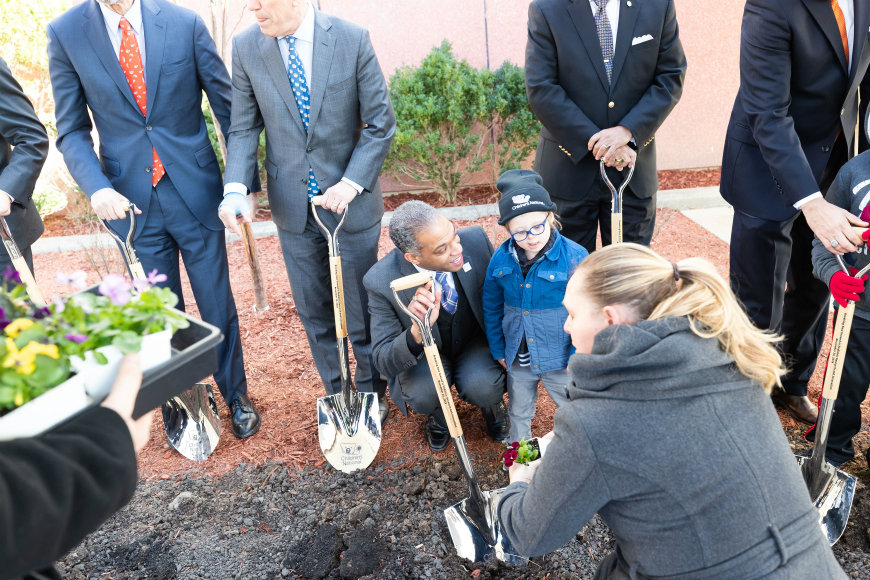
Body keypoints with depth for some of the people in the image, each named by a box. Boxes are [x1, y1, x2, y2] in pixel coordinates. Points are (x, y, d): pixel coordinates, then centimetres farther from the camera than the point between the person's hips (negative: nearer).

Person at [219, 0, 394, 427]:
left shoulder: (352, 39, -9)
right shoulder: (246, 47, -2)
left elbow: (380, 124, -6)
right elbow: (244, 128, 2)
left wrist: (352, 182, -17)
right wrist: (236, 188, -14)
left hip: (350, 200, -2)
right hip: (292, 206, 3)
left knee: (361, 308, 10)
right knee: (313, 311, 14)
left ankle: (372, 395, 33)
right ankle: (336, 395, 35)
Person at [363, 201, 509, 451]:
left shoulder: (475, 239, -23)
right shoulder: (381, 282, -30)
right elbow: (384, 362, -28)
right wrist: (417, 332, -48)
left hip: (475, 343, 1)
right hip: (424, 352, -1)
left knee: (482, 386, -28)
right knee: (422, 393, -31)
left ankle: (492, 406, 11)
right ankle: (439, 416, 8)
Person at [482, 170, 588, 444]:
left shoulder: (574, 257, -21)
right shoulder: (501, 259, -10)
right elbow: (492, 307, 4)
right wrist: (497, 349, 6)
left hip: (559, 358, -3)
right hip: (517, 358, 3)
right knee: (519, 412, 24)